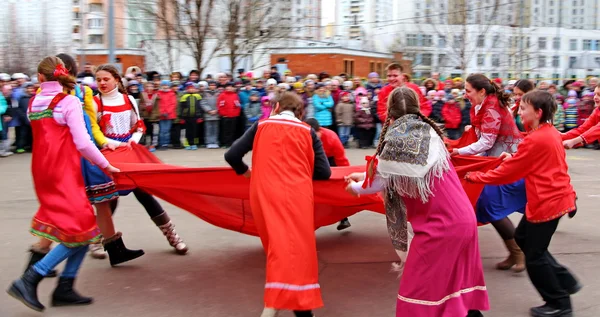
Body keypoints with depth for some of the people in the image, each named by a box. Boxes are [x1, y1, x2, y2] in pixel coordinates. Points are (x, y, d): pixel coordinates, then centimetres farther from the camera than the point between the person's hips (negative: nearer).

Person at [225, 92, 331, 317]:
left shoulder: (261, 126, 11)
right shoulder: (307, 131, 11)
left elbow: (232, 156, 6)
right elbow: (323, 172, 7)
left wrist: (245, 171, 25)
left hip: (264, 194, 2)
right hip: (296, 195, -2)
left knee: (277, 245, 15)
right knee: (296, 246, -1)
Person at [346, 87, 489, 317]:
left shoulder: (397, 139, -12)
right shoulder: (428, 132, 11)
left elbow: (381, 181, 2)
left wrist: (356, 188, 22)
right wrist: (363, 175, 32)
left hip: (440, 223, -8)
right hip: (464, 218, 8)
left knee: (418, 290, 6)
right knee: (459, 280, 22)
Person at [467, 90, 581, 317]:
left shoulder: (535, 140, -22)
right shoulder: (551, 133, 7)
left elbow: (506, 173, -17)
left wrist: (474, 177, -6)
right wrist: (514, 158, 6)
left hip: (548, 202, -10)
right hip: (555, 197, 10)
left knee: (534, 256, 3)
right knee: (523, 238, 21)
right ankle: (566, 282, 26)